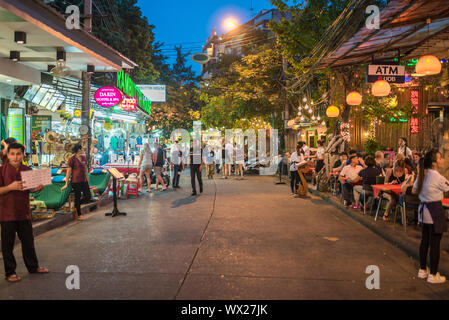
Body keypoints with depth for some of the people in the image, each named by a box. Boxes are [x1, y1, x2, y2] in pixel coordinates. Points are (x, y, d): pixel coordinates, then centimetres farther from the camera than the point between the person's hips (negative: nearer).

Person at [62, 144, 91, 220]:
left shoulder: (84, 158, 9)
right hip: (76, 181, -6)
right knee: (77, 197, 4)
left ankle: (76, 205, 30)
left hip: (84, 181, 6)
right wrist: (66, 184, -8)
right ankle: (79, 215, 19)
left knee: (88, 197, 4)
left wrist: (88, 181, 14)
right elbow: (69, 171, -9)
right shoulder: (72, 159, -10)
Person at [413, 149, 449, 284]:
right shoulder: (438, 177, -19)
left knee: (424, 241, 17)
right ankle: (433, 275, 12)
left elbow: (414, 191, 12)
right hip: (435, 212, -8)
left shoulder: (422, 175, 4)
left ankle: (422, 270, 28)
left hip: (424, 210, 8)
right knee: (435, 244, 3)